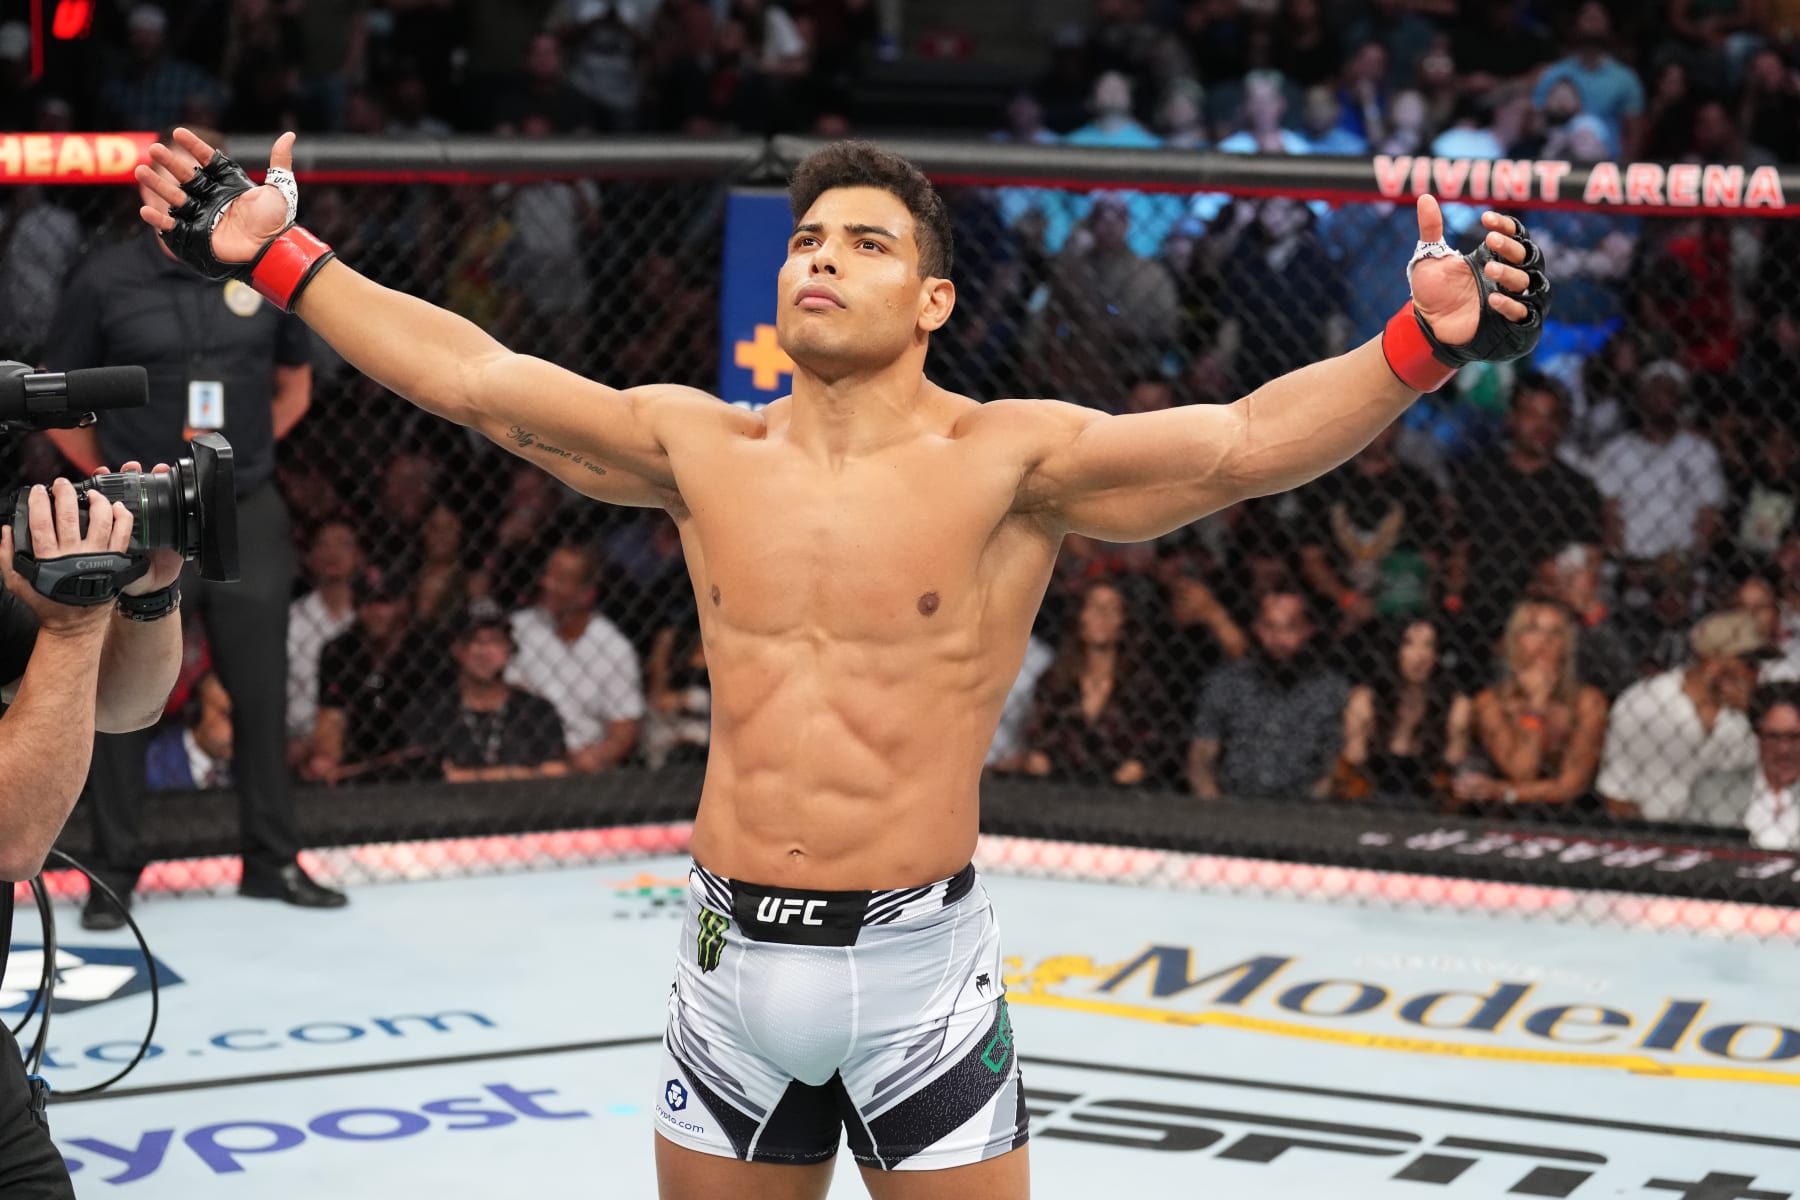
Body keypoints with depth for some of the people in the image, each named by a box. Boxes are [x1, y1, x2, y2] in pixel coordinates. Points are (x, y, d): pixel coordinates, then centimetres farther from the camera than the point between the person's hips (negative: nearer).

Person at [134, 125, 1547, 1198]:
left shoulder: (1008, 461, -8)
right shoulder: (701, 450, 4)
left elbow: (1243, 440, -20)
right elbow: (476, 376, 8)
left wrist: (1426, 343, -35)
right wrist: (277, 254, 7)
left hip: (918, 961, -4)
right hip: (732, 956, 4)